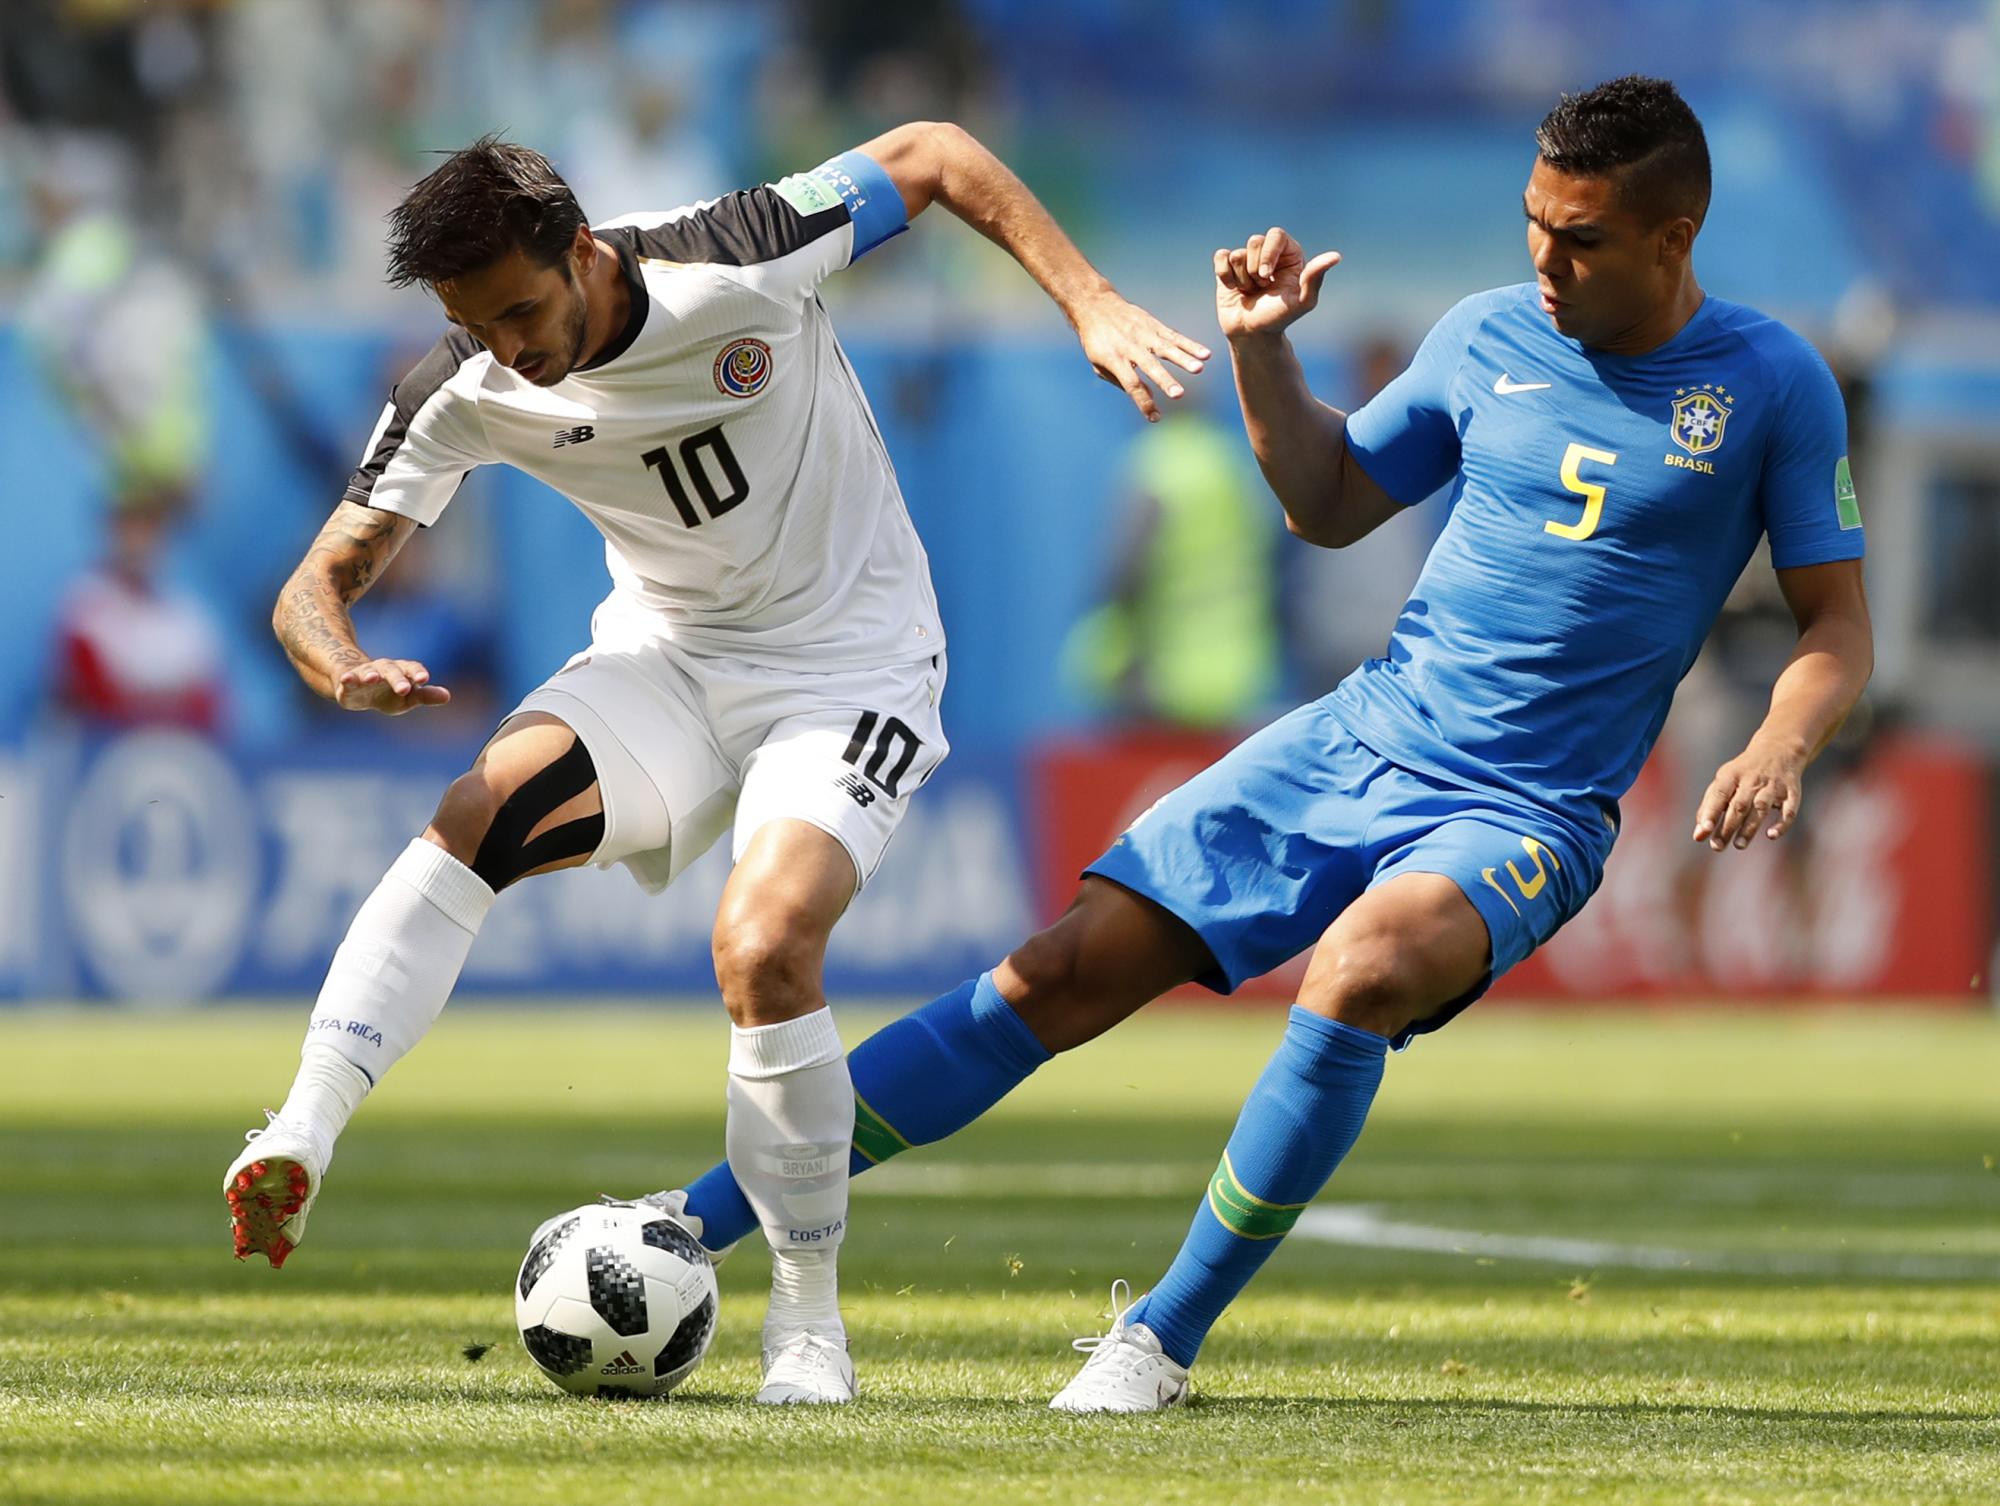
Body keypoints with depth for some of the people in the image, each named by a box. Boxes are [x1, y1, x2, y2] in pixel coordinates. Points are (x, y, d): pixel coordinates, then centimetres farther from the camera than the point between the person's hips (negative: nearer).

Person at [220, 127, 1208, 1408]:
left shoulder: (741, 266, -23)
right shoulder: (462, 399, -12)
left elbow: (937, 156, -9)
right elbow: (321, 583, -9)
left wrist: (1092, 305, -17)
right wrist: (346, 667, -33)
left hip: (851, 665, -3)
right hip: (664, 663, 3)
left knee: (764, 950, -27)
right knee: (479, 816, -27)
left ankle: (809, 1314, -8)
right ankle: (299, 1145, -34)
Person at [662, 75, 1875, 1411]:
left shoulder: (1771, 385, -5)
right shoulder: (1489, 337, 6)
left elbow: (1839, 625, -1)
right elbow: (1330, 502, 19)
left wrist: (1781, 750, -20)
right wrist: (1260, 350, 4)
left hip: (1522, 819, -4)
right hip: (1352, 742, 4)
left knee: (1364, 964, -36)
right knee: (1060, 976, -7)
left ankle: (1165, 1336, -21)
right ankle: (688, 1230, -3)